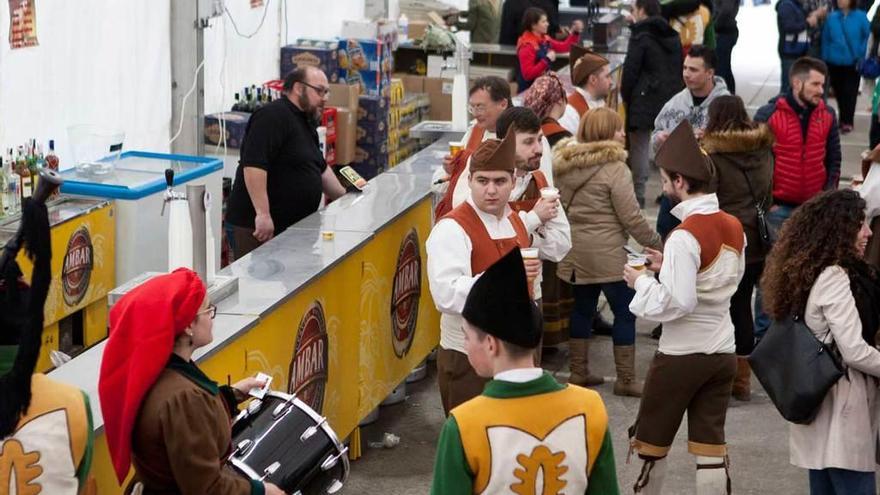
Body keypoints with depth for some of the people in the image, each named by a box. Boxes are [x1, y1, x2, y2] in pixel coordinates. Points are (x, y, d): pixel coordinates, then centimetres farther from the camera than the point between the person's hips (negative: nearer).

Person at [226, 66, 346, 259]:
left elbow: (321, 168, 32)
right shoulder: (273, 117, -14)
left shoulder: (306, 123, 20)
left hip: (293, 225, 10)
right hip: (258, 226, -10)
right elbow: (253, 165, -24)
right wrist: (262, 214, -28)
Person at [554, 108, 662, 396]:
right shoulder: (614, 169, -16)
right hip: (607, 254, -7)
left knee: (582, 308, 17)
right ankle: (626, 380, 5)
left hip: (574, 251, 7)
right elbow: (631, 218, -15)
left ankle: (579, 372, 24)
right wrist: (657, 245, -4)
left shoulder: (565, 164, 5)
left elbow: (562, 207, 13)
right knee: (625, 312, 3)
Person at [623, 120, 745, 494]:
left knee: (650, 442, 11)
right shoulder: (734, 227, 4)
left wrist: (642, 282, -9)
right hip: (723, 352, 7)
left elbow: (676, 303, -25)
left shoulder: (684, 236, -20)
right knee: (711, 446, 9)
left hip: (681, 355, -7)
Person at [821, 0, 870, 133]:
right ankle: (844, 119, 28)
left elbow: (869, 36, -3)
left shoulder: (861, 17, -8)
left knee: (850, 92, -2)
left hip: (852, 63, -3)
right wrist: (825, 60, 4)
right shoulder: (832, 18, 0)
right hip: (835, 62, 3)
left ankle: (847, 122, 8)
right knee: (839, 91, 12)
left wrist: (862, 55, -8)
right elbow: (826, 40, 5)